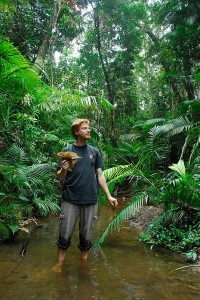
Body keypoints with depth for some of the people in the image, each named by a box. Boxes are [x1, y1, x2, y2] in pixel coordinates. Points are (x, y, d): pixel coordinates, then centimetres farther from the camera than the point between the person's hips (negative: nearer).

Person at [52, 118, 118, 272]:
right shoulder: (67, 150, -2)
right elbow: (60, 177, 0)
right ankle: (60, 262, 28)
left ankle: (84, 260, 33)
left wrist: (109, 196, 2)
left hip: (90, 200, 2)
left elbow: (100, 175, 8)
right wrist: (63, 170, -23)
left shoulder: (94, 151, 5)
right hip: (70, 200, -2)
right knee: (65, 234, 6)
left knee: (87, 235, 11)